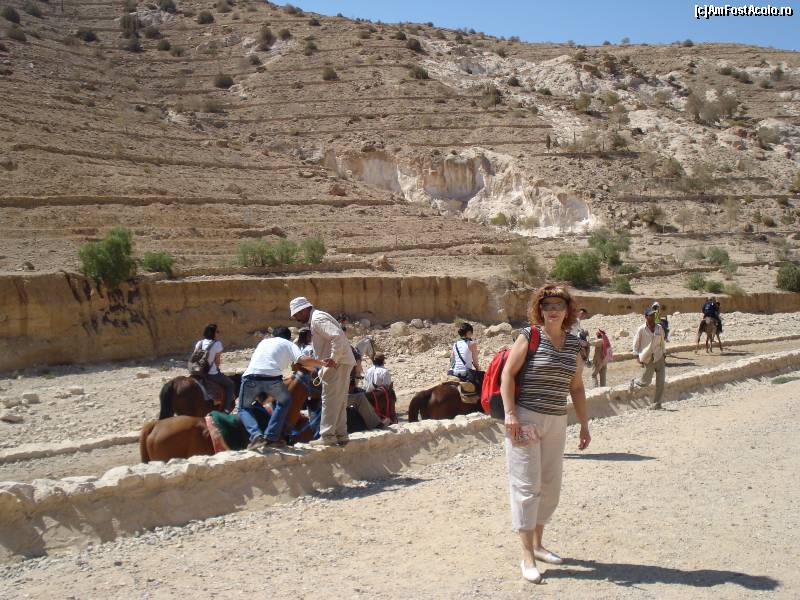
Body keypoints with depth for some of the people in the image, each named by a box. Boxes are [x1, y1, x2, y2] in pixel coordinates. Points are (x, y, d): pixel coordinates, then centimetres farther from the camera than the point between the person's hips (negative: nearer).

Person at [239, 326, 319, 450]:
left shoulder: (264, 341, 33)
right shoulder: (288, 344, 20)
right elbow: (303, 360, 1)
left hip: (250, 377, 2)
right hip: (272, 378, -2)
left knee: (244, 409, 24)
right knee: (284, 401, 28)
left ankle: (256, 435, -3)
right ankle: (271, 436, 17)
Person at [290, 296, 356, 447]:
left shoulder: (318, 319, -12)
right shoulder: (315, 320, 20)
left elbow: (338, 337, -25)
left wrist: (333, 359, -23)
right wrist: (323, 372, 18)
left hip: (338, 363, -10)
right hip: (339, 363, 10)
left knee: (330, 400, -8)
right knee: (339, 401, 14)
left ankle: (327, 436, -6)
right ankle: (341, 435, 19)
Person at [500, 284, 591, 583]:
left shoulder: (573, 344, 10)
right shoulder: (529, 336, -7)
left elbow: (576, 387, 15)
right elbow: (508, 373, -10)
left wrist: (584, 424, 13)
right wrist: (510, 414, -18)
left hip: (556, 422, 6)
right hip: (525, 418, -6)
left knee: (551, 485, 12)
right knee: (527, 484, -5)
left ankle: (538, 543, 28)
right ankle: (527, 555, 1)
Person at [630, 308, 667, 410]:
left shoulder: (659, 328, 4)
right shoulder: (641, 329, -6)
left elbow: (662, 342, 13)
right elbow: (636, 343, 0)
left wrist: (664, 355, 12)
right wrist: (637, 356, -7)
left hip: (659, 358, 3)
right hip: (647, 359, -3)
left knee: (660, 382, -2)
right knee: (646, 382, 1)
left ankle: (656, 404, 5)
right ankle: (634, 382, 35)